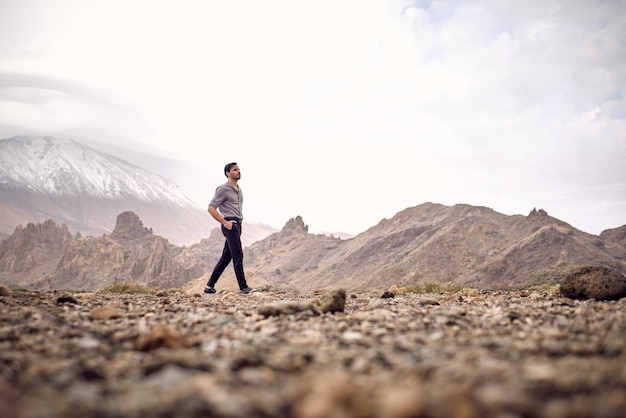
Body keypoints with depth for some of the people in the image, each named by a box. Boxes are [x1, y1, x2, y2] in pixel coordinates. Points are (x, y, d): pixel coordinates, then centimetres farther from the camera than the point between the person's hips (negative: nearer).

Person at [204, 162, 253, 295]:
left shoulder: (239, 190, 20)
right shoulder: (223, 189, -6)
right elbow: (211, 208, -12)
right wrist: (225, 222, -14)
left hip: (237, 224, 9)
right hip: (230, 225, -9)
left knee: (226, 257, 8)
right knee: (238, 256, -10)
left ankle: (210, 286, 14)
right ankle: (243, 287, -8)